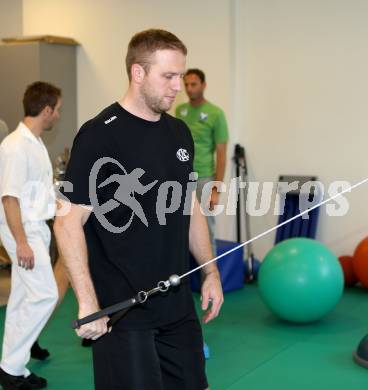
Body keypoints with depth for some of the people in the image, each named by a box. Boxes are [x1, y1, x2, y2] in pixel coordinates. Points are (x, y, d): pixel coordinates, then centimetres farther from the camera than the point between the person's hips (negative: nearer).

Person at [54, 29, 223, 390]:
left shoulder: (179, 132, 8)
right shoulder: (100, 135, -14)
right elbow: (68, 221, -16)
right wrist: (87, 302, -22)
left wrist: (210, 272, 13)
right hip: (122, 310, -7)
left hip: (177, 305, 7)